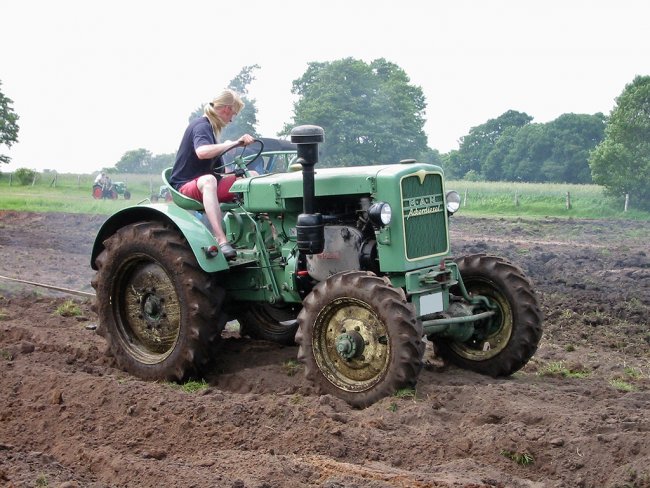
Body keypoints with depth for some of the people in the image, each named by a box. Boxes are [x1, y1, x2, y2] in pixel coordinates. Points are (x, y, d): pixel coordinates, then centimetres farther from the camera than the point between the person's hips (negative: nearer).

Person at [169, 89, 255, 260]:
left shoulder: (210, 127, 18)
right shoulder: (201, 126, -12)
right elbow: (202, 152, -36)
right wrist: (233, 143, -35)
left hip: (207, 186, 9)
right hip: (185, 187, -9)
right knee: (208, 180, -43)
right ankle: (221, 240, -54)